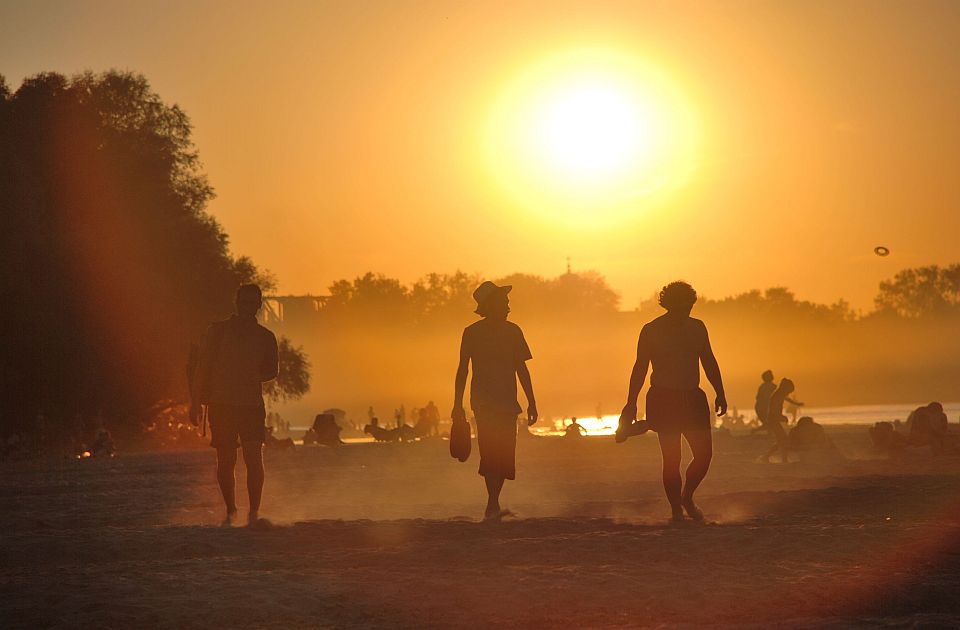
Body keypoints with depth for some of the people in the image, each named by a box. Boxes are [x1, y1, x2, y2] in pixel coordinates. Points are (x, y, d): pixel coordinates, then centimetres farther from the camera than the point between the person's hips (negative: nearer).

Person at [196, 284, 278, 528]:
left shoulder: (265, 337, 10)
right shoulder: (217, 331, 5)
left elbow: (271, 370, 16)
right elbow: (204, 366, 5)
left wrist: (256, 376, -6)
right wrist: (200, 398, -1)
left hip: (252, 404, 1)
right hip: (221, 404, -1)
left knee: (254, 457, -13)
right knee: (225, 461, 4)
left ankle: (254, 513, -14)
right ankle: (230, 510, 21)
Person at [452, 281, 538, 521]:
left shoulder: (512, 331, 10)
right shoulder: (472, 333, 0)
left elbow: (521, 369, 15)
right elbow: (463, 369, 4)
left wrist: (531, 402, 13)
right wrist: (458, 405, 0)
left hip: (507, 402, 4)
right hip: (484, 401, -4)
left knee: (504, 455, 0)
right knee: (492, 452, -17)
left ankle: (492, 507, 8)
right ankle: (493, 505, -20)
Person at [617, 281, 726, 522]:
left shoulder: (697, 328, 10)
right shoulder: (651, 331, -3)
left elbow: (709, 362, 17)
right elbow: (640, 368, -3)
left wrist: (720, 393, 11)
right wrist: (631, 403, -9)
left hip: (692, 398, 4)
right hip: (664, 400, -4)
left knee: (704, 454, -2)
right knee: (671, 459, -5)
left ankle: (687, 497, 22)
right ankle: (676, 510, 4)